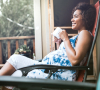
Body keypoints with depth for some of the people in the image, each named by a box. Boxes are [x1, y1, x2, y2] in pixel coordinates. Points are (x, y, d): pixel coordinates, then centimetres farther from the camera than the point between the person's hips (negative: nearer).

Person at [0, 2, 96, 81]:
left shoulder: (85, 33, -6)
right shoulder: (77, 36, 24)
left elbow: (75, 60, -22)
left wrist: (65, 39, -13)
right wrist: (59, 43, 13)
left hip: (59, 74, -10)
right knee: (15, 58, 8)